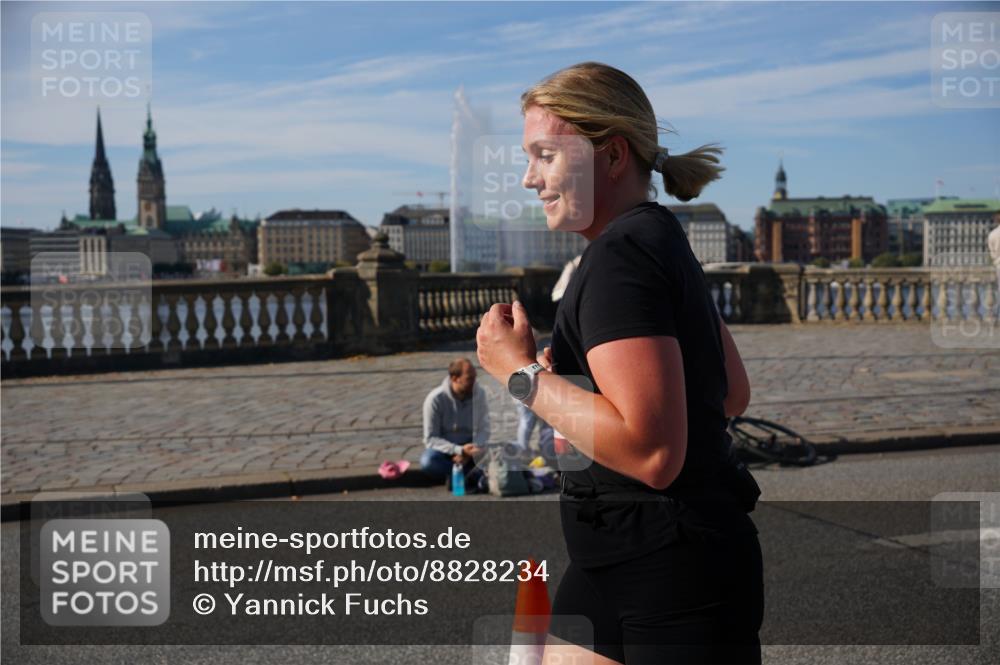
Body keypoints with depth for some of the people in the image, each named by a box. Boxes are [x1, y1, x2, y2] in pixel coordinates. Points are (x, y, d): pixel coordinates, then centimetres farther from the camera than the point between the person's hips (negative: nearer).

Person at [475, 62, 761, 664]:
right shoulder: (666, 242, 12)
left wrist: (522, 372, -19)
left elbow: (652, 452, -29)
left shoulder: (621, 255, -19)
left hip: (677, 576, -10)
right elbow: (733, 396, 20)